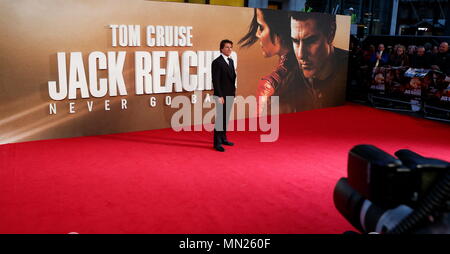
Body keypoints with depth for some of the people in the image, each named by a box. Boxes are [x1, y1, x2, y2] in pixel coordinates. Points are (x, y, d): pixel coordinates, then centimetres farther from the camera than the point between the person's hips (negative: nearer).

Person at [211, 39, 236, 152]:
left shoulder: (231, 61, 14)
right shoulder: (217, 62, -11)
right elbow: (215, 81, -15)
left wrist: (234, 92, 11)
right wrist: (220, 96, -19)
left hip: (230, 94, 8)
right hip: (222, 95, -8)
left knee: (226, 118, 15)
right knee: (220, 119, -4)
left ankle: (223, 138, 26)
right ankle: (217, 143, 2)